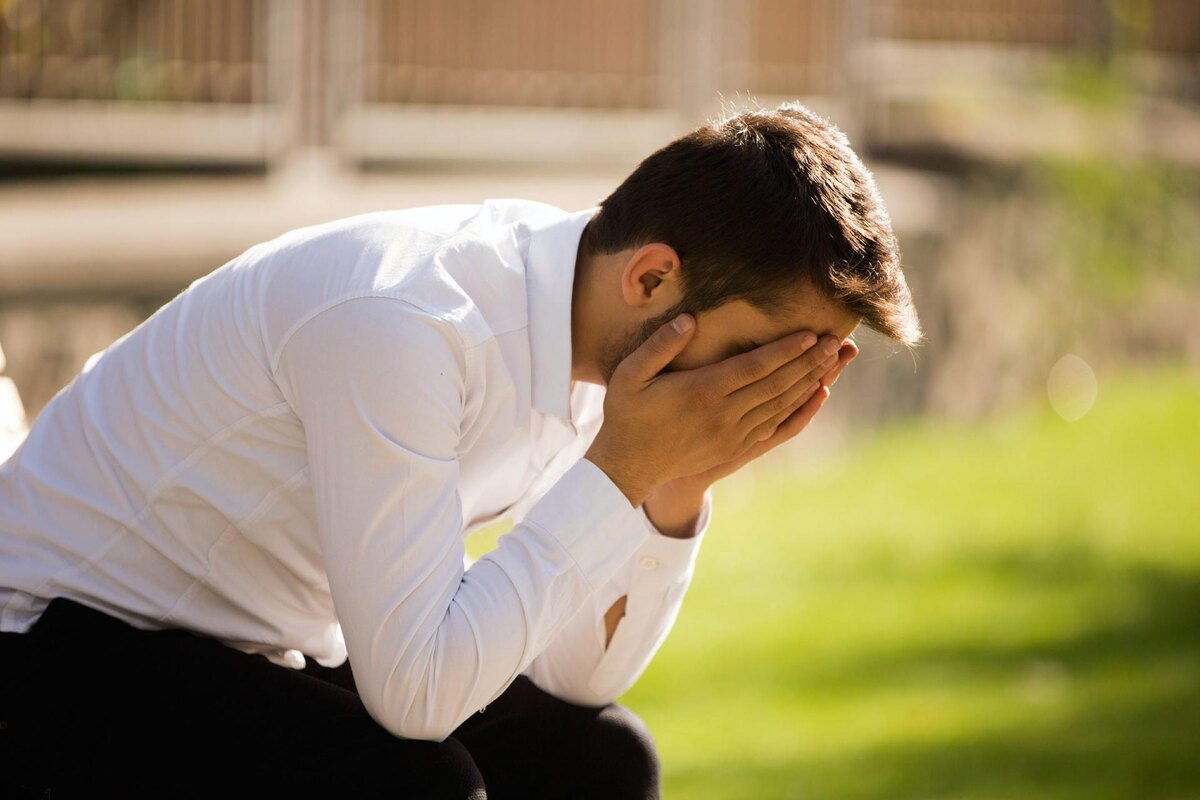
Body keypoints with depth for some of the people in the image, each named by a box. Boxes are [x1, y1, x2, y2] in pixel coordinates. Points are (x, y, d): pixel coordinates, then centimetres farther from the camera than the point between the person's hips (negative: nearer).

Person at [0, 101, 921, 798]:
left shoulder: (572, 317, -5)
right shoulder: (400, 325, -31)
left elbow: (576, 678, 2)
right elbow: (415, 691, -33)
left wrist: (678, 488, -14)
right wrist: (619, 471, -30)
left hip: (262, 652, 9)